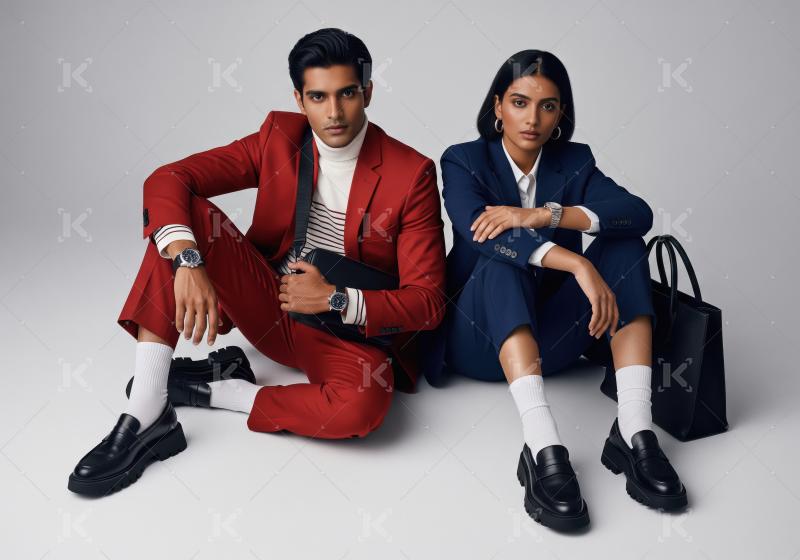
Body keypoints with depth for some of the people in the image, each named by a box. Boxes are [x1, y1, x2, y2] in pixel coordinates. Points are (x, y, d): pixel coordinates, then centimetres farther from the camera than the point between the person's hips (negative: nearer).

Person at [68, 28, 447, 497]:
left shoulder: (411, 174, -11)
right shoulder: (279, 137, -3)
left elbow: (428, 302, -11)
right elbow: (167, 180, -13)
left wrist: (336, 299, -22)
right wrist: (188, 261, -32)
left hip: (349, 331, -2)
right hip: (267, 306, 3)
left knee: (364, 404, -38)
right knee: (181, 213, -21)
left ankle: (221, 393, -13)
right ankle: (146, 415, -25)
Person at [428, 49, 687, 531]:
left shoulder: (575, 162, 5)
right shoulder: (464, 161, -4)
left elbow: (638, 214, -14)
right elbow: (480, 233, -26)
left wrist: (545, 214, -28)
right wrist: (579, 266, -38)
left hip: (550, 337, 3)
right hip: (481, 339, -3)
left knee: (625, 245, -17)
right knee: (502, 263, -33)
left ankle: (634, 432, -31)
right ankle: (543, 450, -49)